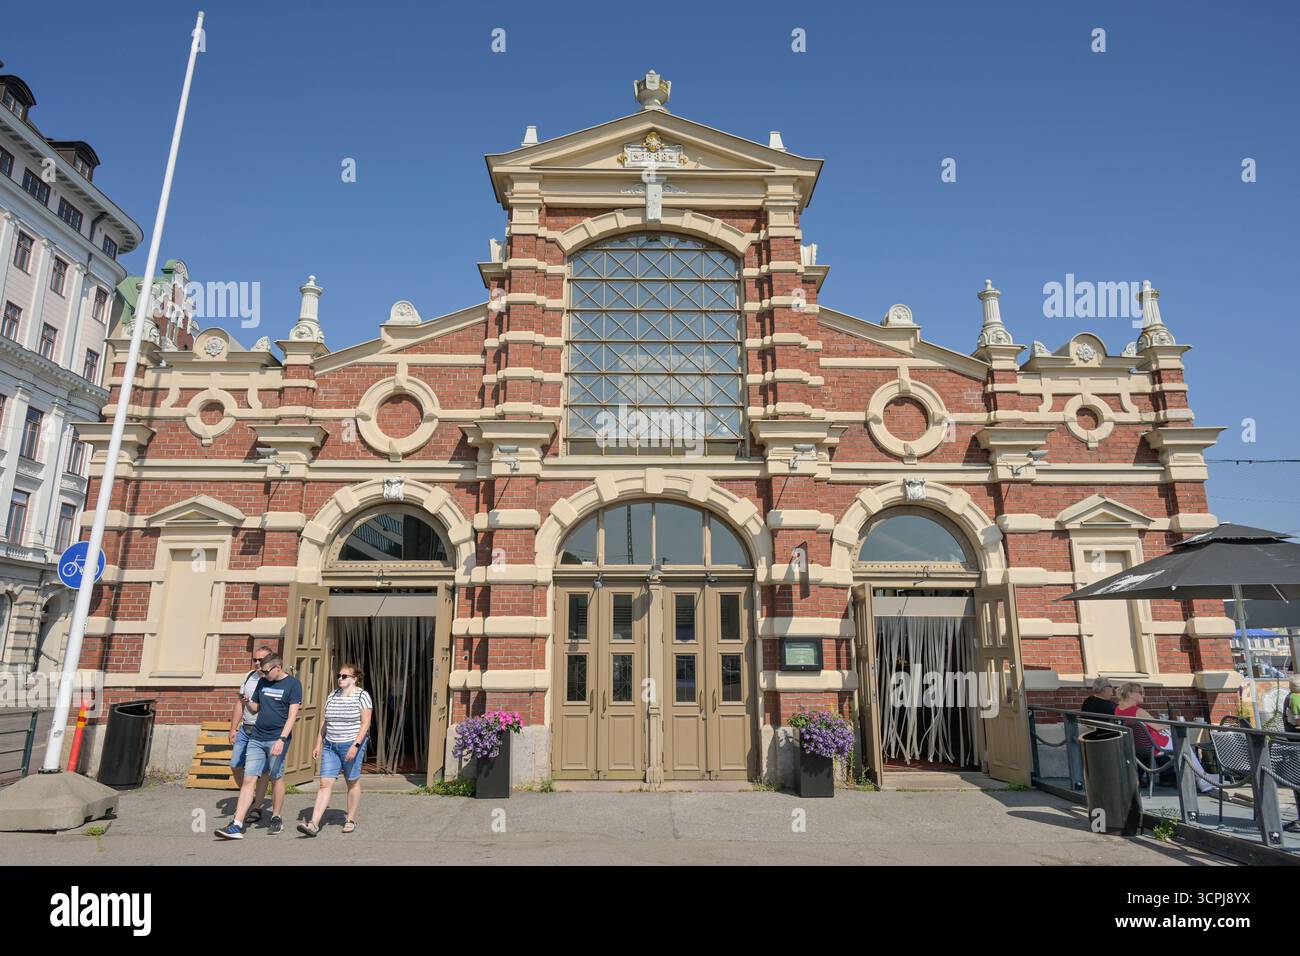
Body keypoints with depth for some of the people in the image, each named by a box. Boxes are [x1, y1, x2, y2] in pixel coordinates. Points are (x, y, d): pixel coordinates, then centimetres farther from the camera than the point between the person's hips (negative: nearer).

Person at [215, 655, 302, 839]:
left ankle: (276, 818, 22)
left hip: (277, 739, -5)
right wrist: (248, 702, -4)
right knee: (249, 779, -2)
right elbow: (255, 708, 19)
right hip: (256, 738, 5)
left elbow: (292, 715, -11)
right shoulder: (263, 682, 11)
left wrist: (282, 739, -19)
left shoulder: (292, 684, -6)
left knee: (276, 778, 6)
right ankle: (236, 826, -3)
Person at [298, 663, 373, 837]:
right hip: (331, 746, 5)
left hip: (352, 746, -4)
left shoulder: (362, 696, -7)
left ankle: (351, 820, 19)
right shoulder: (332, 695, 10)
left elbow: (365, 723, -11)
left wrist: (355, 745, -19)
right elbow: (325, 722, 15)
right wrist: (318, 745, 11)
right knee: (325, 783, -3)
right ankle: (314, 824, -6)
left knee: (353, 782, 6)